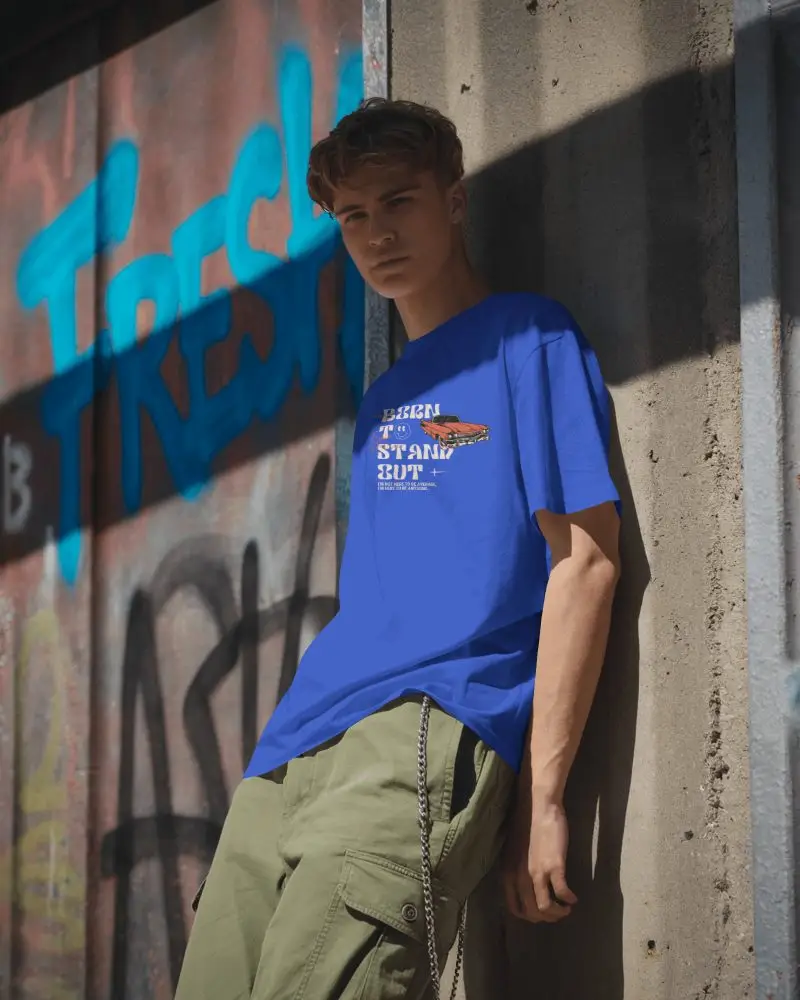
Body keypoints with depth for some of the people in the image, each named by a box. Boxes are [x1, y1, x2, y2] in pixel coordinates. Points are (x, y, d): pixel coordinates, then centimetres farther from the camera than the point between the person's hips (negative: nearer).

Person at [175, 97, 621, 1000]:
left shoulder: (529, 336, 4)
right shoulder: (384, 395, 27)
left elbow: (584, 561, -4)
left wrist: (540, 794, -11)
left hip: (428, 729, -7)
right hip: (296, 746, 8)